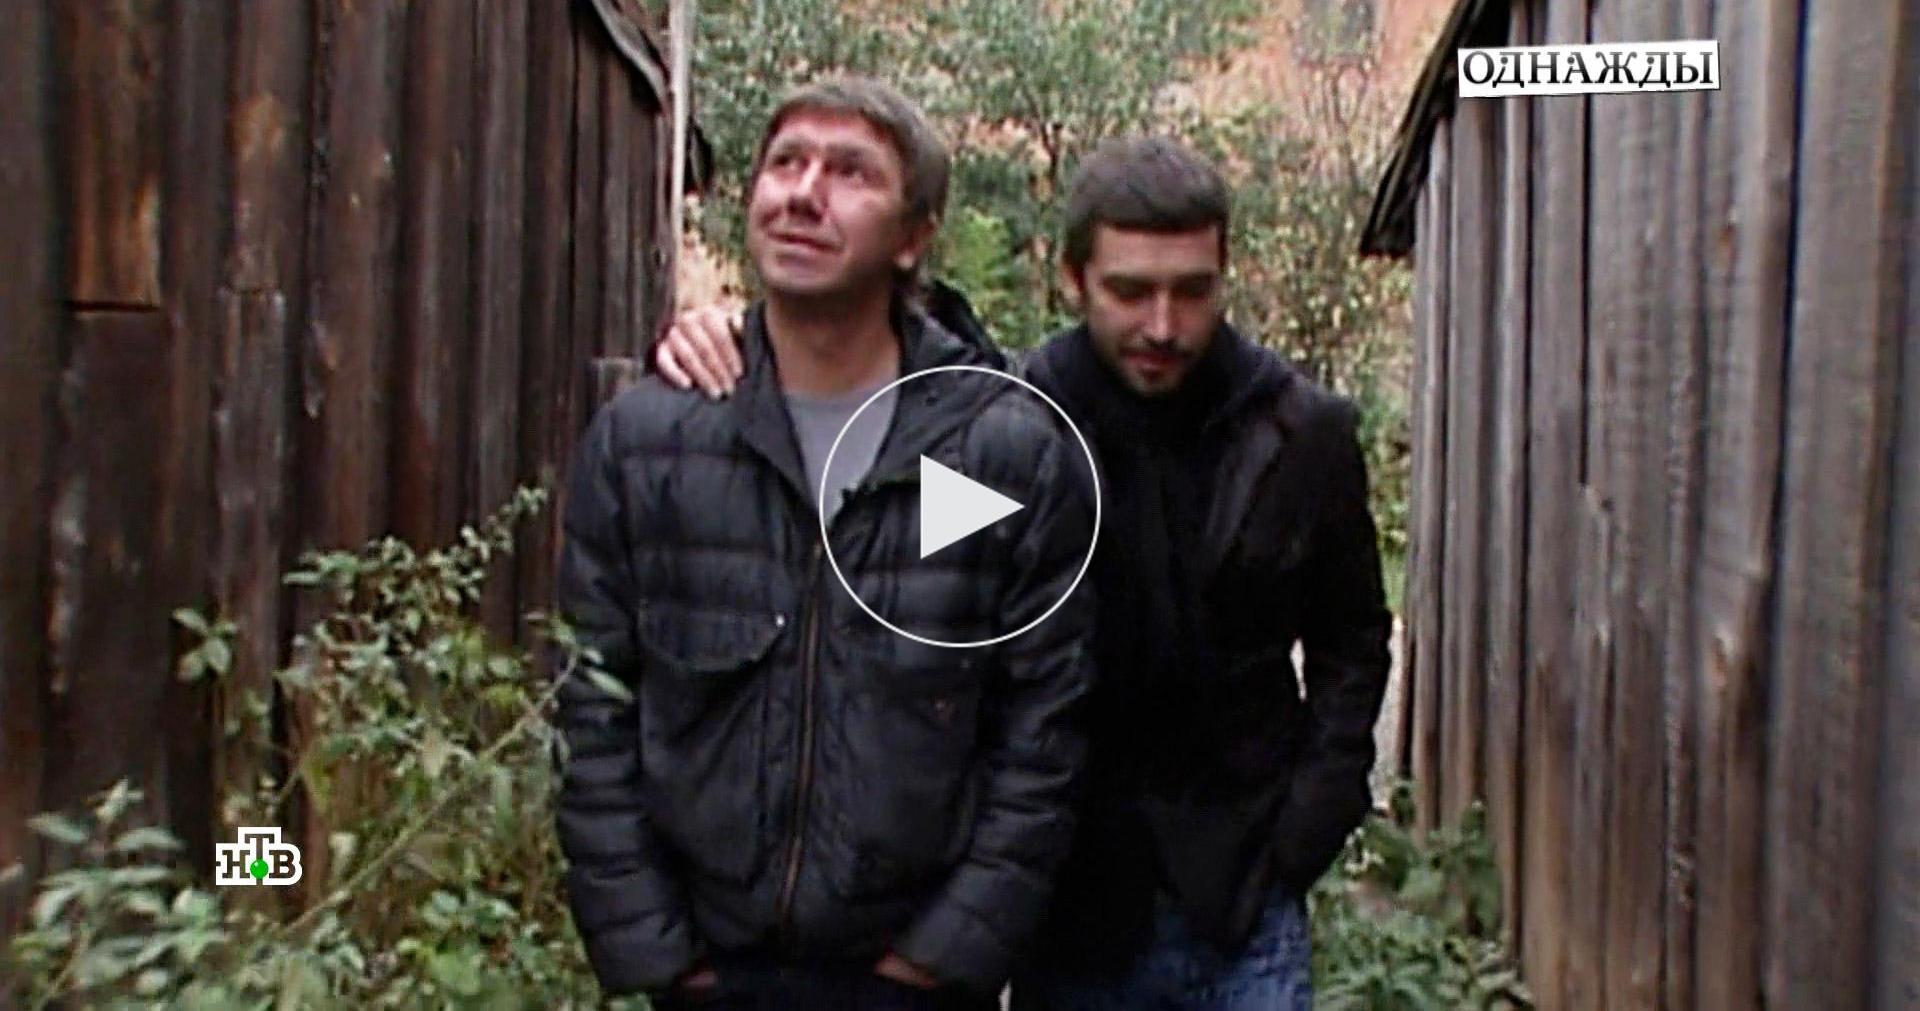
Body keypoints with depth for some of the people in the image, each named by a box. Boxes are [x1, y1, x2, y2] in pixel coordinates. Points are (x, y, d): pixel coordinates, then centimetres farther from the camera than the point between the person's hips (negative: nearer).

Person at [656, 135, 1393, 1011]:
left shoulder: (1305, 433, -1)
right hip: (1069, 908, -1)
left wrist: (1306, 829, 1)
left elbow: (1353, 641, 9)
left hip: (1247, 909, 1)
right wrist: (708, 351, -19)